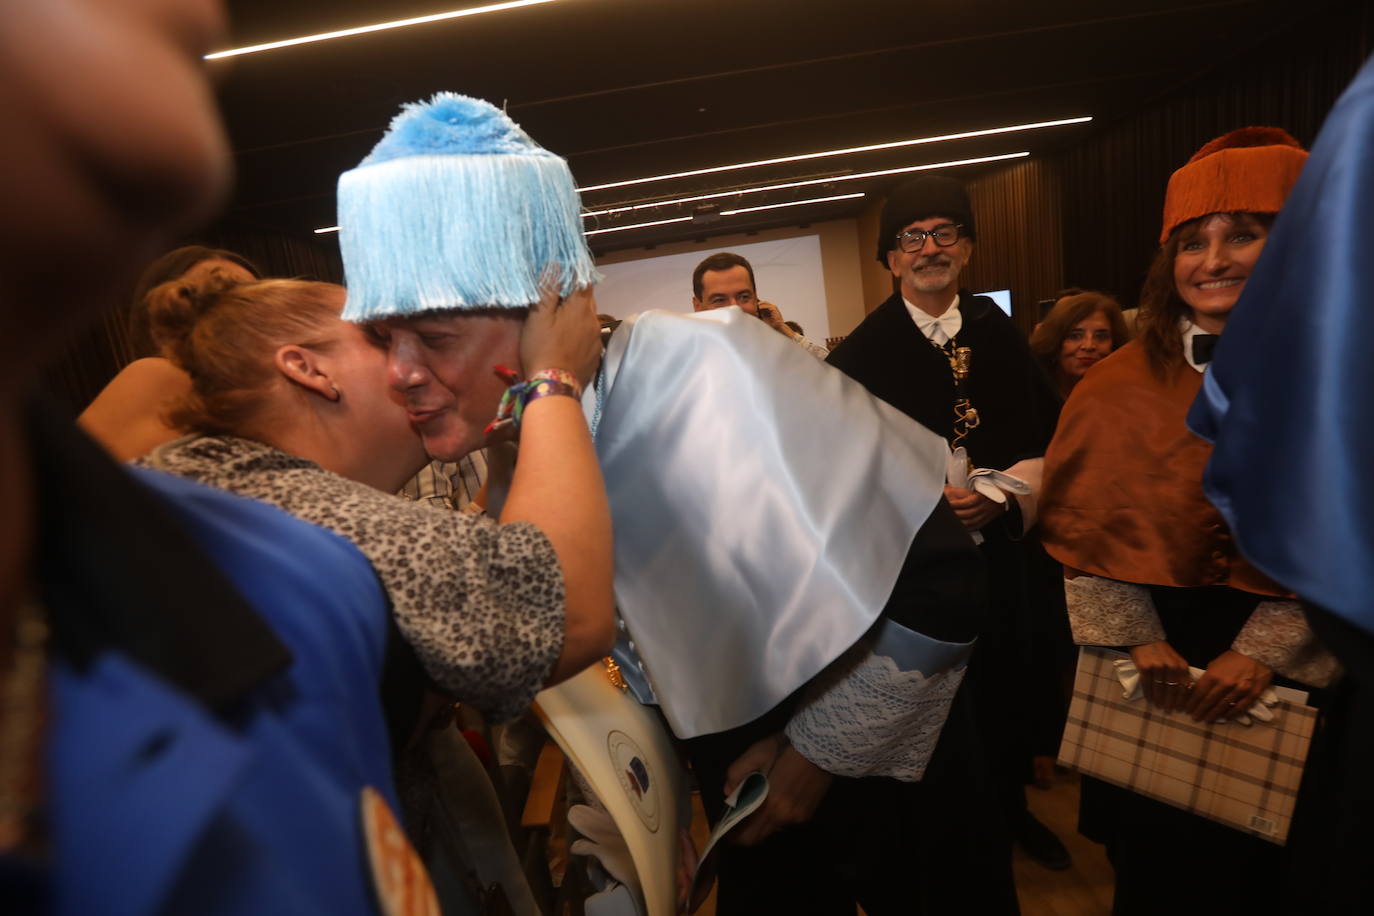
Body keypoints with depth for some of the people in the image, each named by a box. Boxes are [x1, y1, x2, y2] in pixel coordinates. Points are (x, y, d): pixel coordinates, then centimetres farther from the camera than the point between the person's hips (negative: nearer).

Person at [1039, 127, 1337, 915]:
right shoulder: (1121, 387, -3)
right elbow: (1095, 530, -4)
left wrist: (1261, 650, -16)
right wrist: (1139, 641, -13)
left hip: (1277, 669, 0)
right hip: (1147, 664, 1)